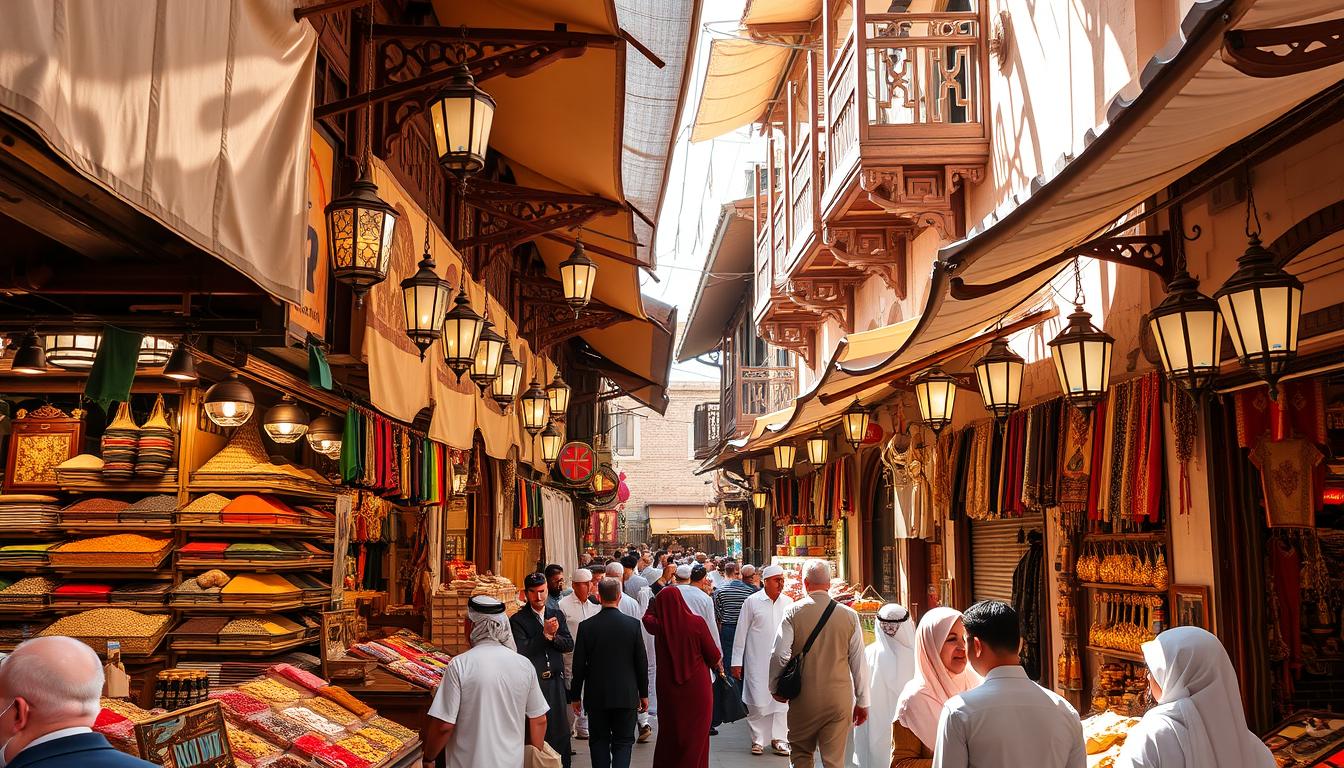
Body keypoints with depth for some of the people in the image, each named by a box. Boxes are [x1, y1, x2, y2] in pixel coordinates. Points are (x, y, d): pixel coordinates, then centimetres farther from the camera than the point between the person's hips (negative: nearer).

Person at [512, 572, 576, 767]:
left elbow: (569, 645, 5)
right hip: (532, 683, -4)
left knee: (561, 730, 8)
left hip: (556, 681, 4)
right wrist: (545, 633, -17)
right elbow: (523, 652, -14)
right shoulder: (518, 620, -4)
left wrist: (553, 636, -12)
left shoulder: (557, 615, 11)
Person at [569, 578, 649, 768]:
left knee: (600, 742, 13)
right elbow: (641, 663, -2)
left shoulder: (587, 626, -7)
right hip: (627, 695, 0)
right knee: (623, 743, 7)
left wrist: (576, 696, 8)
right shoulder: (633, 624, -7)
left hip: (596, 696, 0)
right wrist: (644, 694, 9)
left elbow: (579, 665, -3)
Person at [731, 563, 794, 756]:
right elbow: (741, 632, 0)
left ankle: (779, 738, 14)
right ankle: (758, 739, 12)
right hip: (757, 662, -3)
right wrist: (737, 662, 0)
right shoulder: (752, 602, -3)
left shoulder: (788, 602, 6)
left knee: (781, 700, 4)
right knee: (758, 701, -2)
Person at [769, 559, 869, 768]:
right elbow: (859, 662, 2)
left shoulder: (793, 612, -6)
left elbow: (779, 655, -10)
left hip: (803, 698, -1)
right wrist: (862, 702, 11)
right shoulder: (849, 615, -1)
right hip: (839, 699, 1)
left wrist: (775, 688, 8)